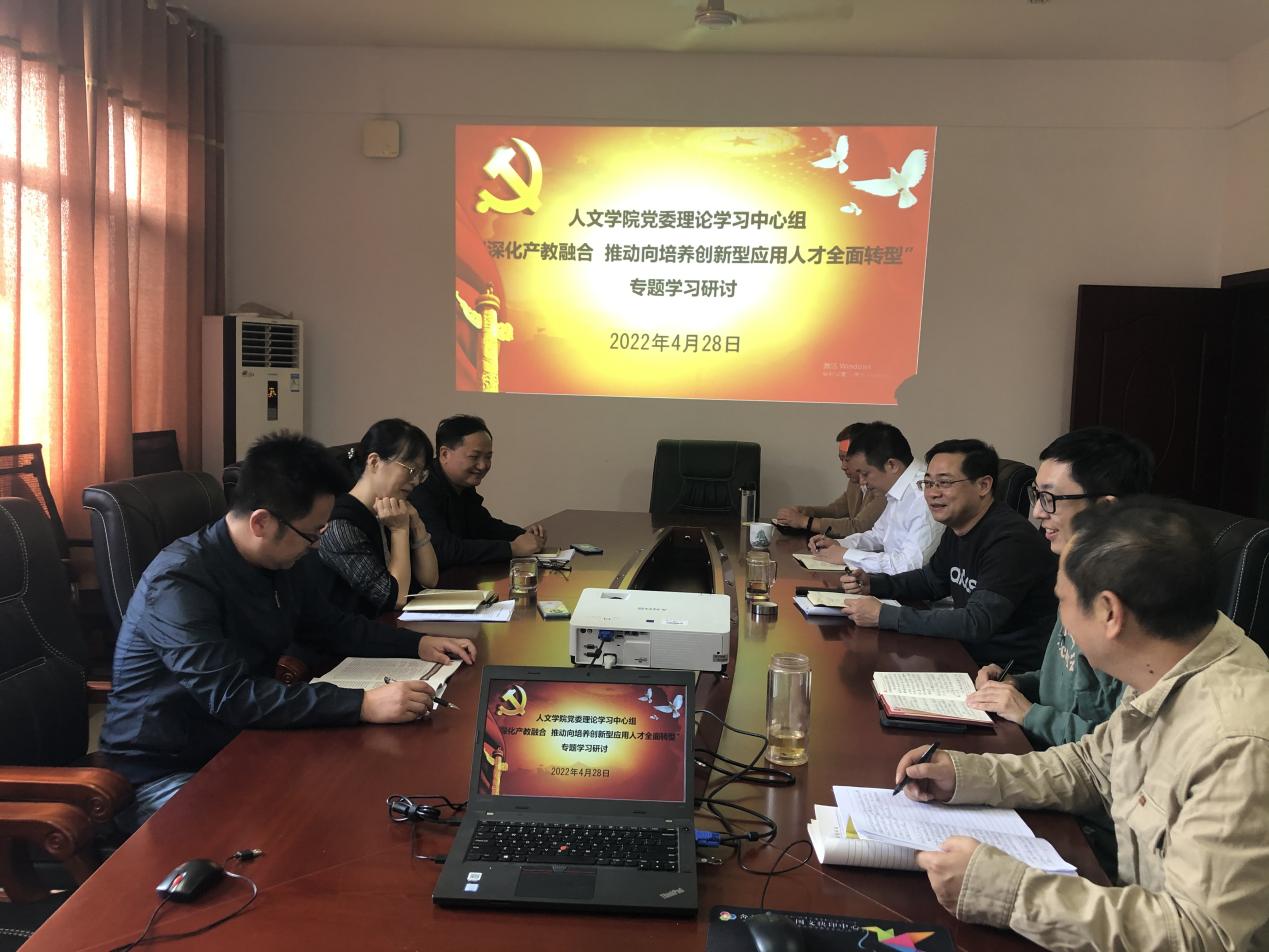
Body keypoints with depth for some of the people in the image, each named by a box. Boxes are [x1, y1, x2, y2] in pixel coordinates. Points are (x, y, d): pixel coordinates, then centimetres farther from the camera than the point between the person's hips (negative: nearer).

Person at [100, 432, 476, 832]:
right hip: (163, 774, -8)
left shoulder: (283, 564, 1)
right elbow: (230, 696, -33)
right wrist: (363, 705, -38)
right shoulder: (180, 582, -24)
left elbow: (333, 625, 19)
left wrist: (417, 644, 5)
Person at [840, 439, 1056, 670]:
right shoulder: (958, 529, 5)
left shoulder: (1009, 540, -25)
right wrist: (872, 584, 2)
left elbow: (977, 623, -30)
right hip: (971, 652, 8)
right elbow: (932, 579, 21)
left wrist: (883, 615, -28)